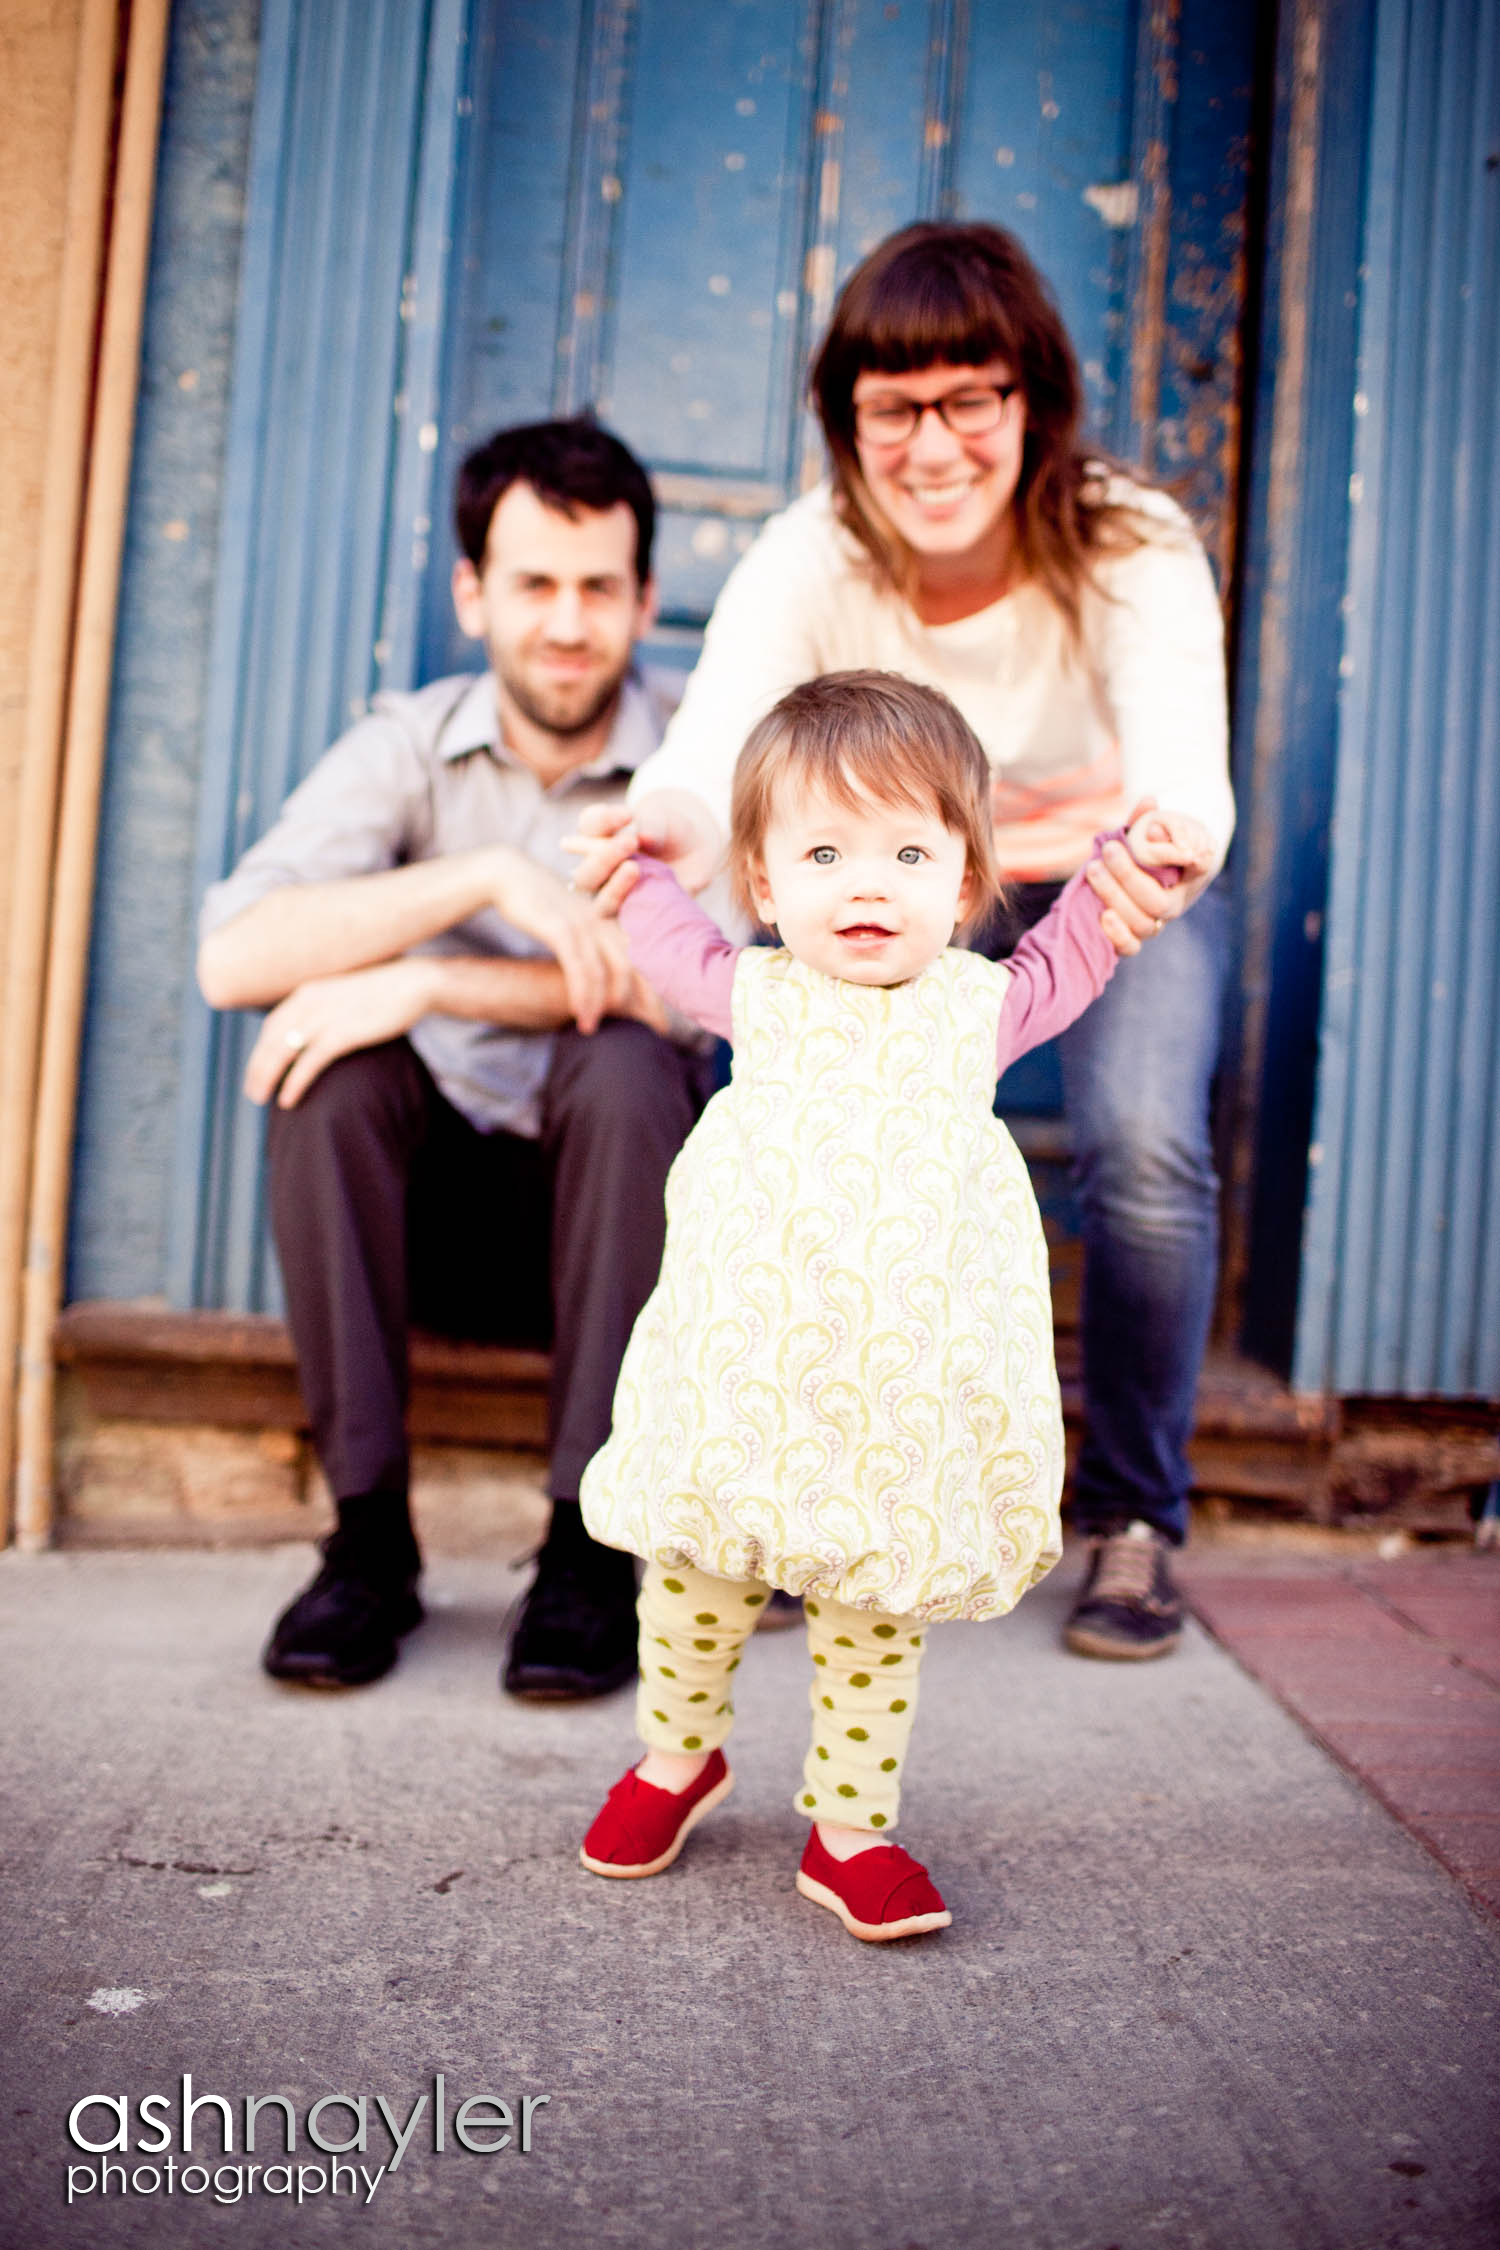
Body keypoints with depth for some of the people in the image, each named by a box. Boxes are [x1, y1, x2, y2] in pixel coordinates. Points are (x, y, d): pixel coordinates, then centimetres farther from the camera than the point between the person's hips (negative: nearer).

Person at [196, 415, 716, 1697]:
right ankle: (369, 1535, -16)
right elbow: (233, 956, -20)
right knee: (331, 1049, -25)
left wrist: (421, 982, -30)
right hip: (435, 1205, 2)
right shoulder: (410, 749, -3)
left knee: (624, 1065, -31)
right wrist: (486, 877, -30)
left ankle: (592, 1548, -21)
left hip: (610, 1207, -1)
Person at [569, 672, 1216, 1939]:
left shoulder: (977, 1005, -1)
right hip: (743, 1375, 1)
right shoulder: (758, 996, -2)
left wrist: (1136, 863, 12)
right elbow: (668, 938, 22)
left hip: (908, 1395, 0)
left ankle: (850, 1829, 25)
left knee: (876, 1614, 9)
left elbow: (1065, 962, 21)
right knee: (696, 1578, 14)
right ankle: (678, 1759, 40)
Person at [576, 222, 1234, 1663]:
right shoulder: (812, 560, -25)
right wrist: (674, 817, -67)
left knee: (1145, 1148, -27)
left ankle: (1133, 1518, -1)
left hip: (1112, 882, -1)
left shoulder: (1132, 553, -29)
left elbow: (1191, 779, -45)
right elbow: (716, 745, -42)